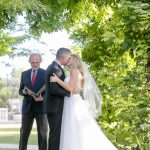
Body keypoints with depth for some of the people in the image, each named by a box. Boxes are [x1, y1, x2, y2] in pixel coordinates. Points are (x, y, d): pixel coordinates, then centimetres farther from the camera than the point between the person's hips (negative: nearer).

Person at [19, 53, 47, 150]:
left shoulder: (46, 73, 2)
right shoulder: (24, 74, 12)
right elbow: (20, 91, 14)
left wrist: (43, 97, -21)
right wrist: (24, 91, -10)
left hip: (41, 107, -3)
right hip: (27, 107, 3)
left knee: (42, 133, 0)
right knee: (24, 133, 3)